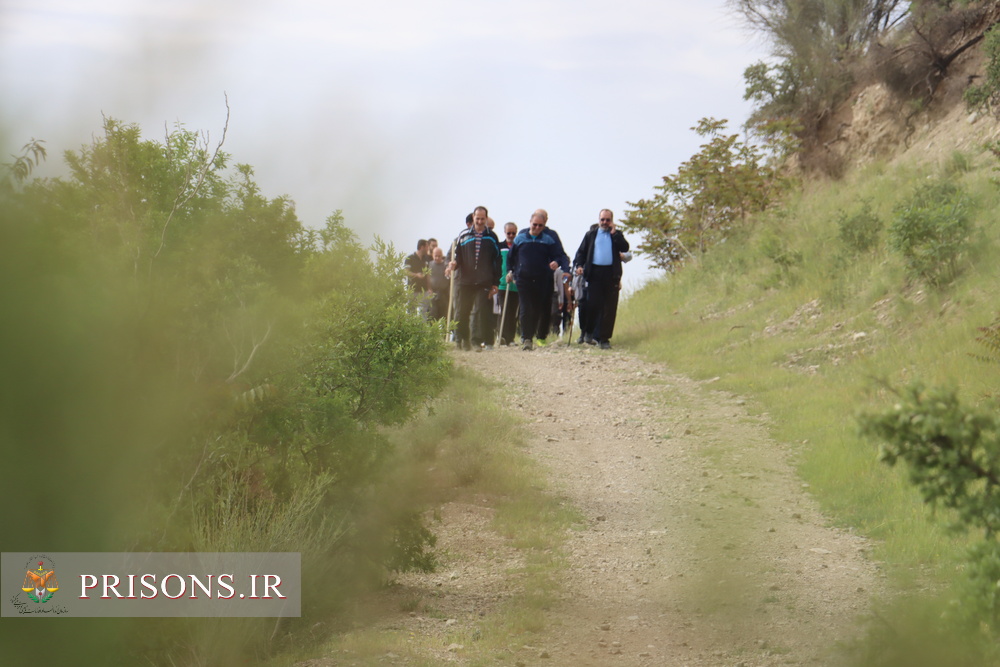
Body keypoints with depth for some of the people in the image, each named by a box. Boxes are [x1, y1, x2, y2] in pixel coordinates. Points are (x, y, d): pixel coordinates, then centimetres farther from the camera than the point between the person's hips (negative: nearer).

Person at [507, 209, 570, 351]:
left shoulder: (551, 236, 3)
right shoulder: (521, 236, 8)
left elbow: (560, 255, -1)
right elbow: (511, 256, 20)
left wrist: (557, 262, -22)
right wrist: (510, 271, 13)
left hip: (544, 280, 0)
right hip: (523, 279, 0)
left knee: (543, 310, 5)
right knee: (526, 309, -9)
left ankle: (542, 336, 21)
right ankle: (526, 338, -11)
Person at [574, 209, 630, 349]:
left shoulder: (617, 235, 15)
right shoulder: (591, 235, 16)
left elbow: (625, 248, -2)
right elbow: (581, 252, 13)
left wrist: (613, 233, -3)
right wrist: (579, 265, -4)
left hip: (611, 274, 0)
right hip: (595, 273, 0)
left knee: (609, 308, -2)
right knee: (593, 304, -6)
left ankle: (604, 338, 2)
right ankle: (589, 331, 16)